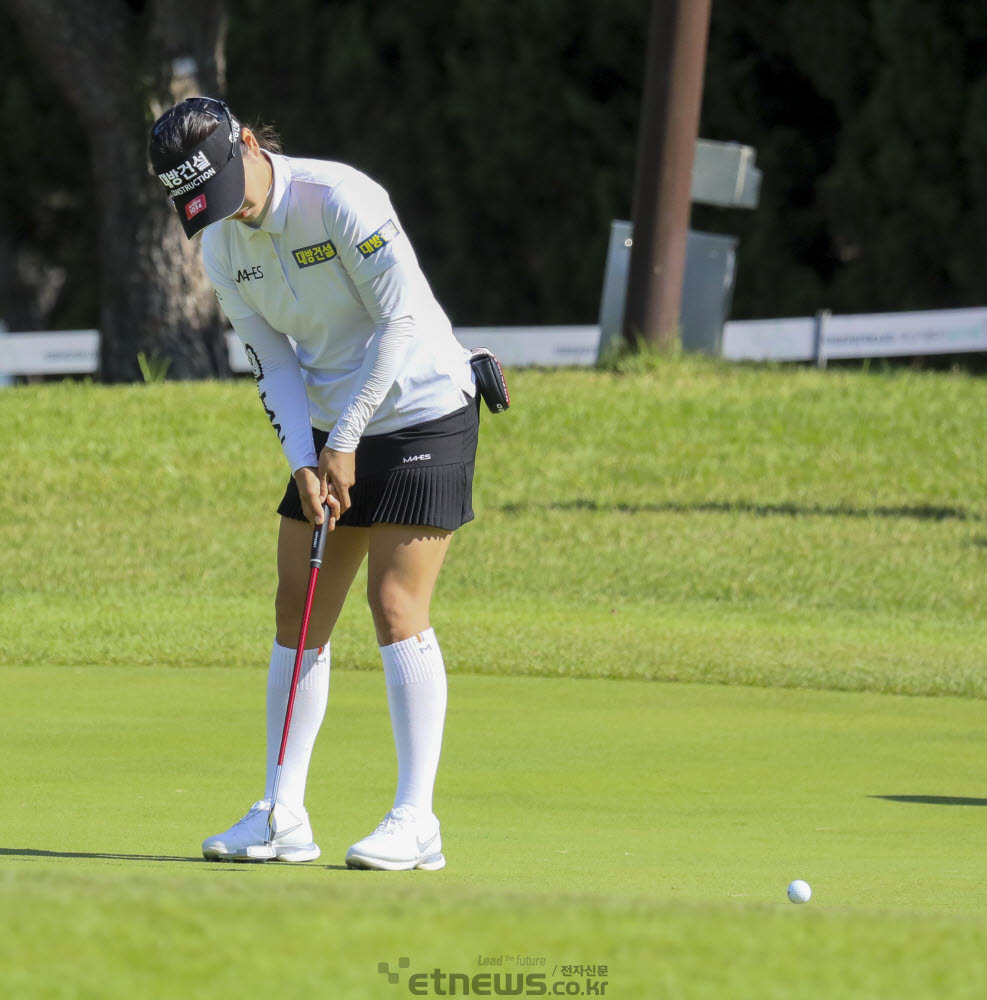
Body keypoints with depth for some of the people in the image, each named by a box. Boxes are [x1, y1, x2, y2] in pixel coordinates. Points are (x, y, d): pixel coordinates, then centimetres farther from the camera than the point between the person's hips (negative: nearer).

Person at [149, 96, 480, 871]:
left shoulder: (342, 199, -21)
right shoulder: (222, 247, 1)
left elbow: (402, 319, -20)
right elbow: (274, 363, 3)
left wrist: (345, 442, -17)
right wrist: (304, 463, -11)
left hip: (421, 409, -7)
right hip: (331, 432, 7)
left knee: (397, 605, -13)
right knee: (299, 612, 3)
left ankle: (416, 821, -12)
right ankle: (283, 815, 9)